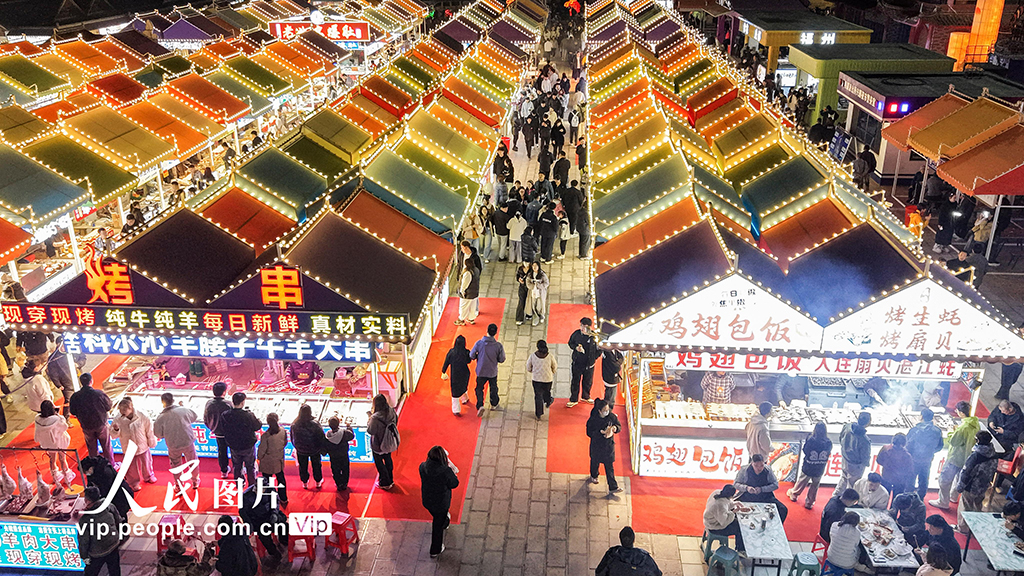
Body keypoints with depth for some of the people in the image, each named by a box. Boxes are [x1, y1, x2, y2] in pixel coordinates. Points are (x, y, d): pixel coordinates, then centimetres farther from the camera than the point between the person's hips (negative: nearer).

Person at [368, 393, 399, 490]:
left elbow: (371, 431, -23)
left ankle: (385, 483, 28)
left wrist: (369, 420, -9)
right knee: (388, 460, 26)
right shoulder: (392, 412, -14)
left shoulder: (375, 418, -32)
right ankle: (390, 480, 41)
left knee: (379, 462, 16)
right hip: (389, 442, 6)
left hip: (379, 445, -6)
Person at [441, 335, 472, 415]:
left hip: (454, 374, -1)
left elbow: (446, 363, -8)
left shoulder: (451, 352, -19)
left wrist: (443, 372, 6)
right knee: (463, 387, 31)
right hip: (464, 373, 1)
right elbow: (469, 361, 0)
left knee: (455, 391, 11)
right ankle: (465, 399, 56)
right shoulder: (466, 352, -20)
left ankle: (456, 410, 11)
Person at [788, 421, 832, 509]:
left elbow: (804, 450, -9)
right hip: (820, 470, 1)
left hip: (807, 468, -1)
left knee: (801, 482, 23)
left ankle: (793, 494, 47)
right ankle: (809, 503, 37)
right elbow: (829, 453, -5)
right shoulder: (828, 443, -21)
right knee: (814, 486, 22)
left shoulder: (810, 440, -27)